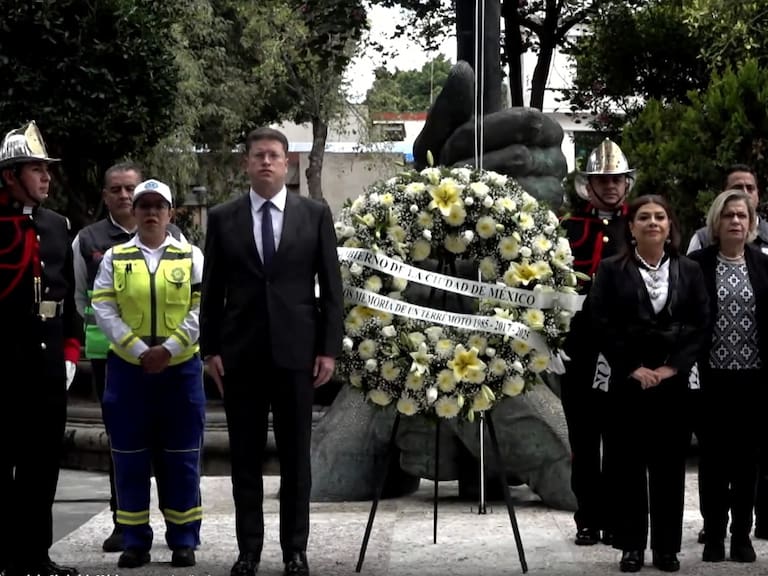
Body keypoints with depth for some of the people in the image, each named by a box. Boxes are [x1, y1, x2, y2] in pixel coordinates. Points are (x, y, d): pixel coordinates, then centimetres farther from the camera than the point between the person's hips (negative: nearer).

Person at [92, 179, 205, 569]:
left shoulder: (191, 257, 5)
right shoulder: (114, 258, 7)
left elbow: (201, 309, -3)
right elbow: (103, 309, -3)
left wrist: (168, 348, -14)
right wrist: (139, 349, -13)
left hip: (180, 367, -1)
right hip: (127, 368, 1)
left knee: (181, 457, 2)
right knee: (130, 457, 3)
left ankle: (183, 540, 9)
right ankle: (135, 541, 10)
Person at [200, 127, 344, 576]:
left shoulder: (316, 214, 4)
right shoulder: (223, 218, 5)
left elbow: (331, 285, 2)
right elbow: (212, 290, 6)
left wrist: (330, 348, -4)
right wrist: (210, 349, 0)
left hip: (296, 350, -1)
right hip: (240, 352, 1)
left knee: (296, 456, 5)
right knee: (245, 456, 5)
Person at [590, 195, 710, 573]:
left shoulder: (689, 271, 8)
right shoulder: (611, 270, 3)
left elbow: (700, 325, 2)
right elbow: (602, 325, -3)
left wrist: (671, 366, -8)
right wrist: (632, 368, -9)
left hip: (674, 380, 1)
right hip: (627, 381, -1)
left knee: (670, 464, 4)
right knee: (629, 464, 2)